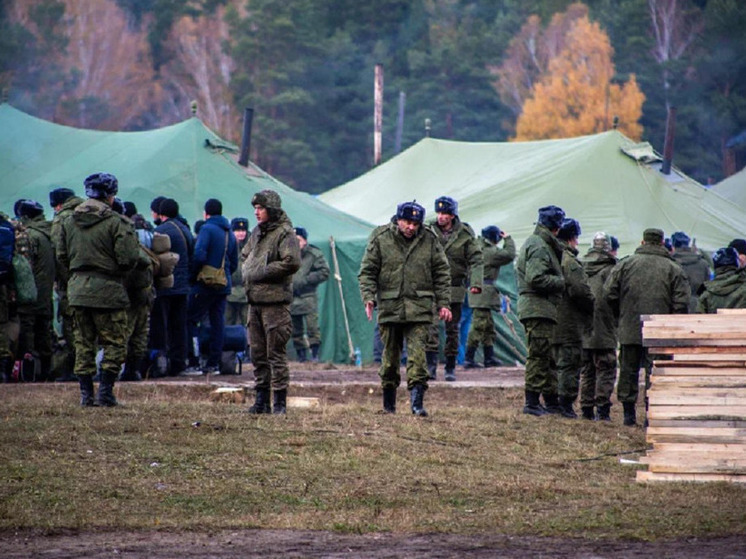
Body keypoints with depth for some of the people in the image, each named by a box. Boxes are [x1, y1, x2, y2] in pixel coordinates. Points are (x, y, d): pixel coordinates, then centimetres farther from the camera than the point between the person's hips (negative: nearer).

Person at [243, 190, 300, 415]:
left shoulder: (285, 233, -9)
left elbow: (292, 262, -20)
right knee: (258, 353, 11)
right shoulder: (257, 232, 16)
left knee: (275, 353, -7)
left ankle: (280, 401, -4)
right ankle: (261, 400, 16)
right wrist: (247, 273, 9)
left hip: (275, 301, -8)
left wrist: (260, 273, -15)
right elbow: (245, 256, 30)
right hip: (255, 301, 8)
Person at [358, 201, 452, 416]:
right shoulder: (380, 238, -1)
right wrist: (368, 297, -10)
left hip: (419, 309, 0)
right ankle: (389, 402, 22)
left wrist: (443, 303, 4)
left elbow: (441, 273, 9)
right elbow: (367, 271, 2)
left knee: (417, 354, -10)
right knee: (390, 356, 8)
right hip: (389, 307, 0)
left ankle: (417, 402, -12)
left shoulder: (429, 239, 3)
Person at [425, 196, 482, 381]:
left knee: (453, 330, 8)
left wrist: (476, 283, -15)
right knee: (431, 326, -14)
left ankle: (450, 368, 17)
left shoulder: (465, 234, -1)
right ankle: (430, 366, -14)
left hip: (455, 289, 0)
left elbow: (476, 260, -2)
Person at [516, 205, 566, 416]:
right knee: (539, 355, -9)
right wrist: (562, 283, -15)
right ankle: (532, 402, -8)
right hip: (538, 309, -11)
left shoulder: (537, 244, 21)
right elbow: (536, 278, -23)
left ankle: (551, 399, 21)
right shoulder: (539, 247, -13)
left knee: (546, 356, 15)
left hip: (541, 310, 11)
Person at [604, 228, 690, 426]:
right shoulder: (673, 269, 1)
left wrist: (620, 315, 17)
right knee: (655, 372, 0)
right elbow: (681, 302, -5)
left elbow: (609, 293, 2)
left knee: (628, 370, 10)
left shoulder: (625, 264, 4)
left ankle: (629, 413, 13)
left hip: (629, 330, 1)